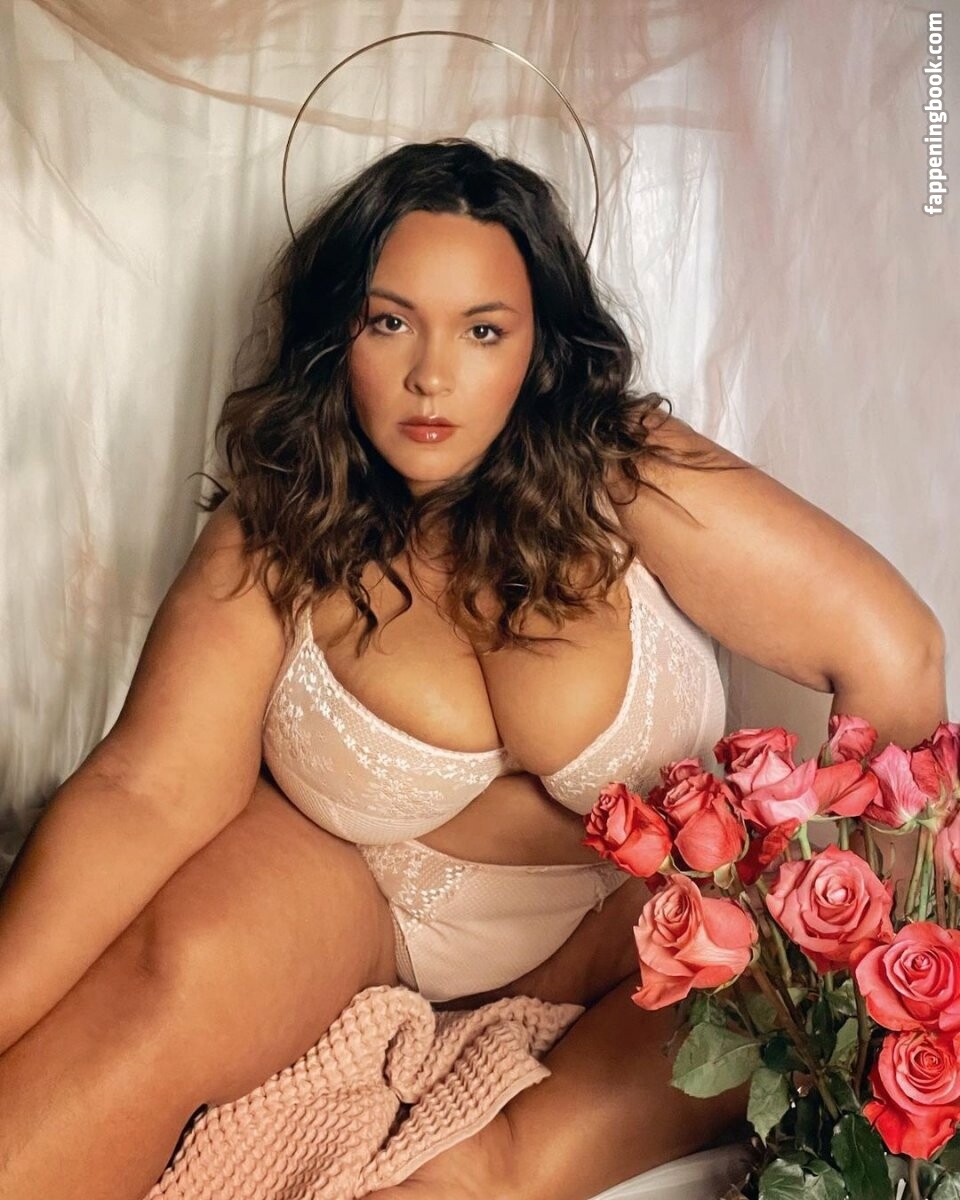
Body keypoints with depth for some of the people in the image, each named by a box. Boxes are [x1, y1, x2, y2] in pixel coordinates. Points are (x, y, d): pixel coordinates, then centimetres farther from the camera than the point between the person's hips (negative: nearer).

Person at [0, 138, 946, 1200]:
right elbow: (148, 790, -22)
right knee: (165, 982, -30)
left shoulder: (627, 476, -18)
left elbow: (890, 656, -19)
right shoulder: (275, 532, -14)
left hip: (616, 912, 2)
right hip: (344, 886, -1)